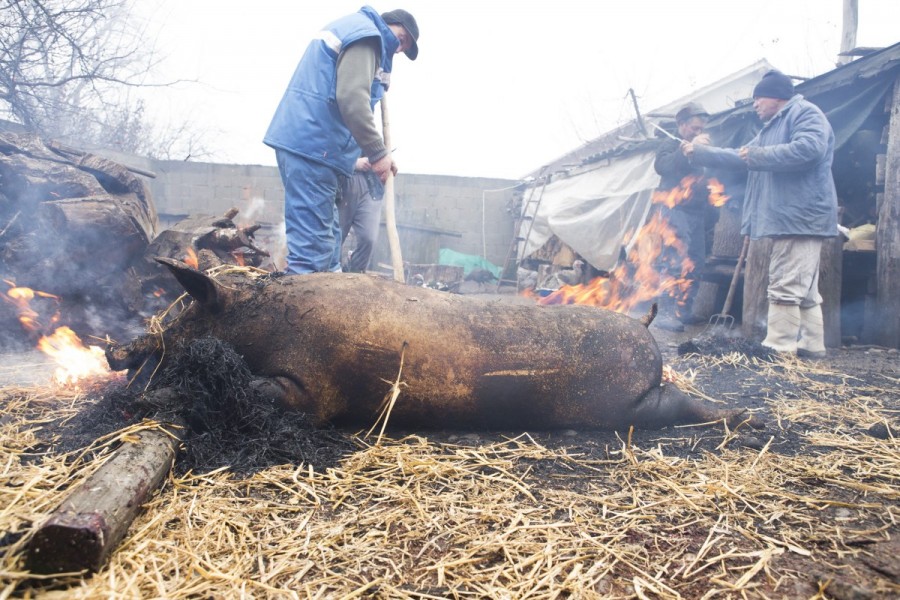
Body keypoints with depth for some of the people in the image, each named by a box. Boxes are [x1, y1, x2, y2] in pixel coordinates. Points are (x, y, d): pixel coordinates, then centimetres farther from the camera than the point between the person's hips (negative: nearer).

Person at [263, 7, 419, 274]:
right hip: (313, 145, -11)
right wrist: (378, 152, -15)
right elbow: (352, 98, -19)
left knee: (326, 239, 12)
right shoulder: (366, 33, -4)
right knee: (313, 245, -13)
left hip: (301, 140, 11)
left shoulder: (349, 28, 29)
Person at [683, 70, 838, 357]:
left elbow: (810, 148, -24)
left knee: (785, 287, -12)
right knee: (804, 288, 12)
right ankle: (811, 344, 17)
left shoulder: (805, 112, -5)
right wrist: (699, 152, 31)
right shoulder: (773, 126, 27)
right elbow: (740, 157, 34)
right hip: (786, 218, 11)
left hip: (800, 216, -11)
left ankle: (778, 350, -11)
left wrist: (758, 155, -16)